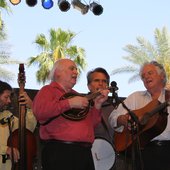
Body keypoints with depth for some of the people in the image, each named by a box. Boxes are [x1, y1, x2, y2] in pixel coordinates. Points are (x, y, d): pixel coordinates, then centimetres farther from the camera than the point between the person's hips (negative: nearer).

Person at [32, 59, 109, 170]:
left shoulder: (77, 96, 23)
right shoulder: (48, 90, 2)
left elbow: (92, 124, 22)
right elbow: (39, 112, -19)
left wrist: (97, 105, 7)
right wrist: (69, 103, -16)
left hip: (85, 152, 7)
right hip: (59, 151, -7)